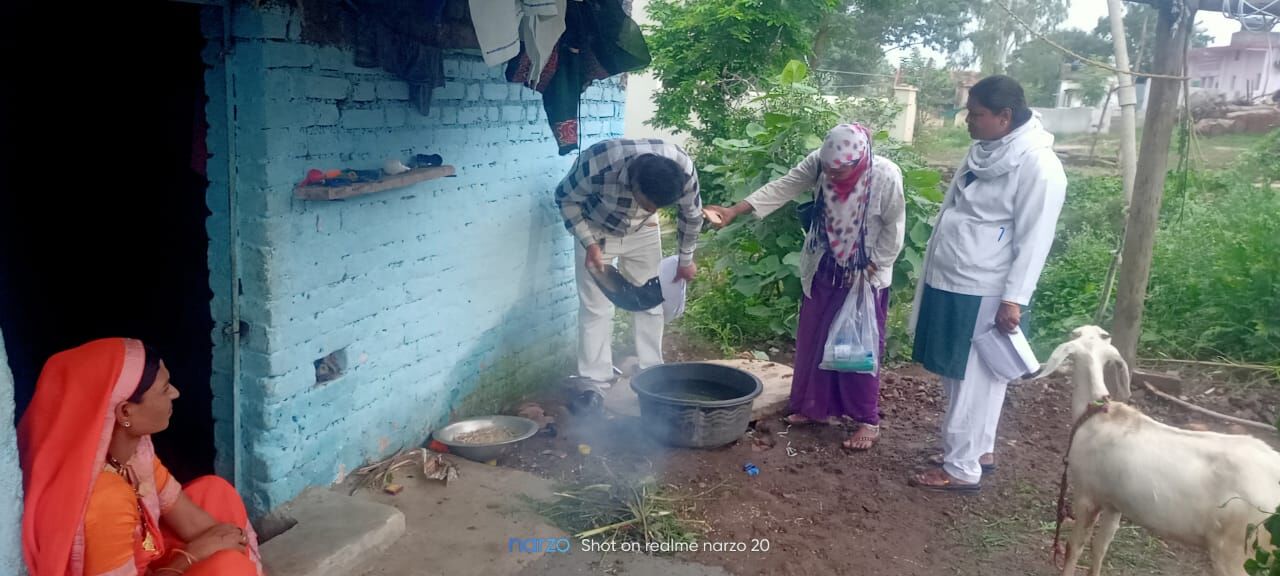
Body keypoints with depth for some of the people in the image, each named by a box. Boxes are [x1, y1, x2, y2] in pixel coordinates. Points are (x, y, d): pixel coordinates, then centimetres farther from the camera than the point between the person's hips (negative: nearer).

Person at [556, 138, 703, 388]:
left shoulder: (684, 170, -31)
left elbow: (691, 214, -8)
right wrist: (589, 243, -23)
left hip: (643, 231, 3)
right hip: (598, 231, -2)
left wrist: (686, 259, 4)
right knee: (596, 309, -5)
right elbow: (565, 198, -18)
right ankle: (594, 383, 5)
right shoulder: (596, 164, -41)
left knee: (651, 303, 5)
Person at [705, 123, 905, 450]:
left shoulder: (886, 176, -24)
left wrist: (873, 267, -14)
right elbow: (782, 188, -17)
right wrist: (734, 211, -25)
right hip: (824, 269, 5)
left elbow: (893, 228, -14)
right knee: (812, 340, 11)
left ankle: (868, 421, 12)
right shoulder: (818, 162, -14)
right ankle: (814, 406, 28)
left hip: (866, 275, -4)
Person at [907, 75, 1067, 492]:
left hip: (983, 296, -9)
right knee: (958, 377, 18)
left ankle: (962, 468, 12)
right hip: (950, 285, 9)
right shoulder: (984, 151, 10)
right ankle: (979, 450, 32)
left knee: (973, 382, 2)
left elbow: (1034, 241, -17)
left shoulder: (1037, 165, -16)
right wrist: (933, 275, 21)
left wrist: (1013, 301, -20)